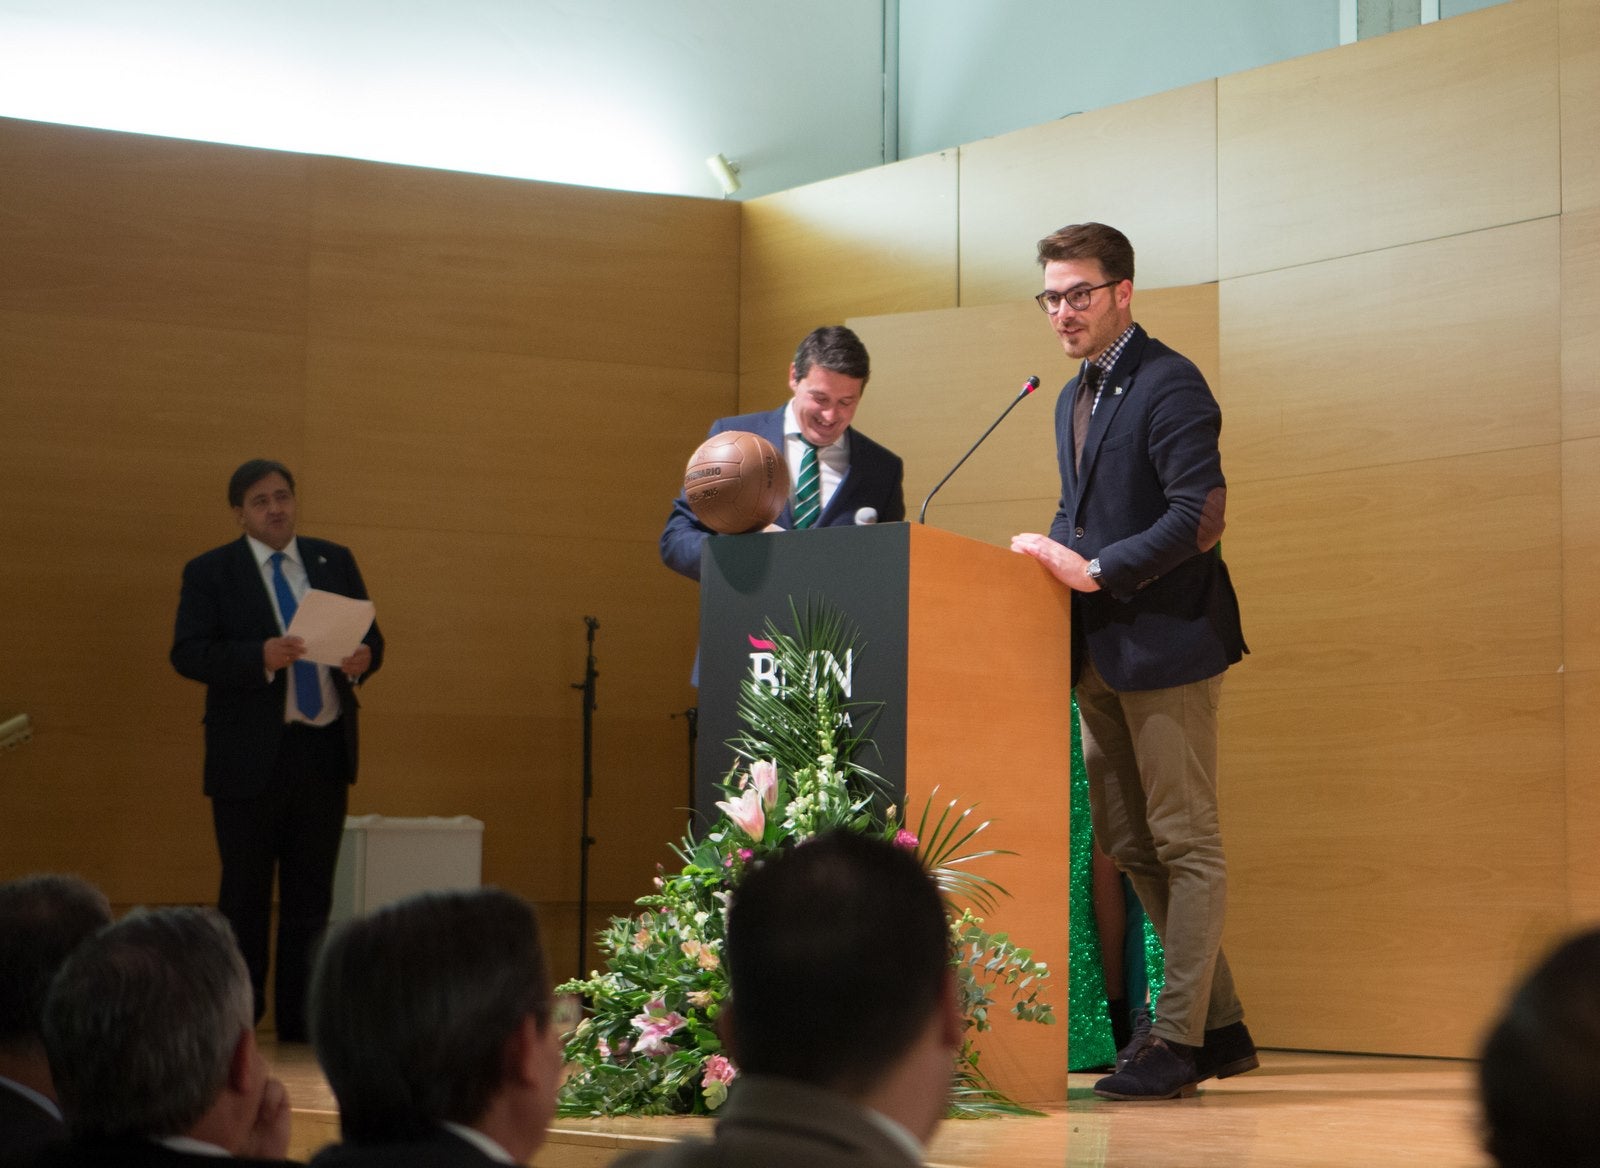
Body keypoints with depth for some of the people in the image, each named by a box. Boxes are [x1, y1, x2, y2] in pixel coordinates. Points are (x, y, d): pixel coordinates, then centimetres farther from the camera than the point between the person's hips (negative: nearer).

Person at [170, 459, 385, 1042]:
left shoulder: (335, 562, 10)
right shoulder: (210, 572, -2)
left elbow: (370, 635, 11)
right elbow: (187, 653, -11)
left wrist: (363, 657, -13)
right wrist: (261, 656, -26)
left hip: (324, 751, 4)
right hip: (250, 754, -3)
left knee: (311, 893, 8)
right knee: (245, 893, 4)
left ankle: (301, 1017, 15)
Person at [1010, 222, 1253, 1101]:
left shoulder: (1168, 384, -11)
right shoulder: (1073, 399, 18)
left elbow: (1199, 517, -19)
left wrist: (1094, 569, -20)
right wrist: (1053, 555, 4)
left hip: (1165, 642, -10)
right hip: (1099, 652, 10)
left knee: (1186, 845, -3)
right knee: (1126, 846, 12)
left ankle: (1178, 1041, 1)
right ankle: (1222, 1027, 21)